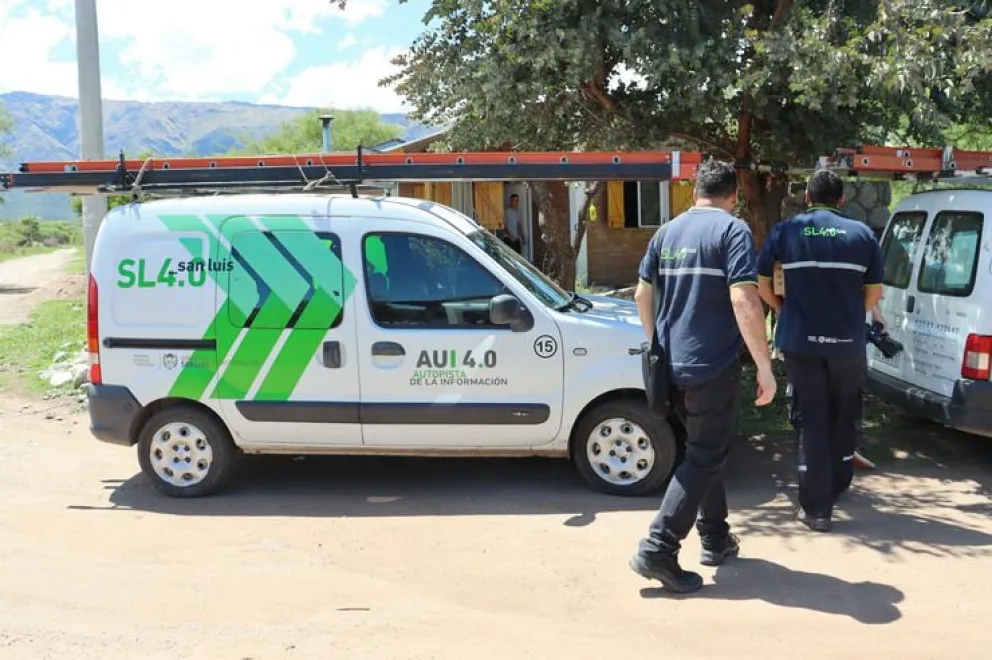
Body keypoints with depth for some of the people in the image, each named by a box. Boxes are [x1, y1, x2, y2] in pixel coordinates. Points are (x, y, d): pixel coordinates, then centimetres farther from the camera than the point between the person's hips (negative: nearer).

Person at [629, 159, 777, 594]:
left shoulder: (668, 232, 10)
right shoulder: (732, 230, -10)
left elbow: (643, 294, 15)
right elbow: (743, 300, -20)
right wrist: (764, 365, -16)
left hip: (673, 365, 7)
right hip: (713, 366, -7)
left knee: (704, 450, 21)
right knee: (704, 459, 0)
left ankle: (716, 539, 30)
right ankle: (657, 550, -6)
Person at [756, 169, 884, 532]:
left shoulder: (785, 231, 0)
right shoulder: (861, 233, 2)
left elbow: (762, 283, 1)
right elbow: (874, 292, 3)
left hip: (801, 340, -1)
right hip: (847, 342, 1)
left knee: (810, 421, 4)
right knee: (843, 417, 19)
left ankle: (816, 508, 3)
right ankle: (837, 487, 35)